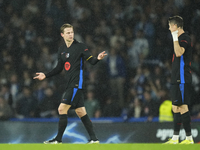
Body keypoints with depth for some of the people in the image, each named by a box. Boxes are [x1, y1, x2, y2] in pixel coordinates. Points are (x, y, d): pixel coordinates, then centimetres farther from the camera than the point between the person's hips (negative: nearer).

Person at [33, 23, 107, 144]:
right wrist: (46, 75, 19)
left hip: (77, 84, -7)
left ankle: (58, 139, -4)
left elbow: (91, 61, -8)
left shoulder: (80, 46, -4)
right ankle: (94, 138, 9)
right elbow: (59, 68, 23)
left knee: (62, 109, -10)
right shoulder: (62, 50, 15)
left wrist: (98, 58, -29)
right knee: (81, 112, 6)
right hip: (70, 84, 7)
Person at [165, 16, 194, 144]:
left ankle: (189, 138, -10)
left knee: (183, 107, -11)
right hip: (177, 80, 10)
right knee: (176, 108, 12)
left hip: (182, 80, -10)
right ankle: (175, 138, 16)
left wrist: (175, 38, -20)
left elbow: (179, 53, -28)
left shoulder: (185, 38, -11)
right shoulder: (181, 38, 19)